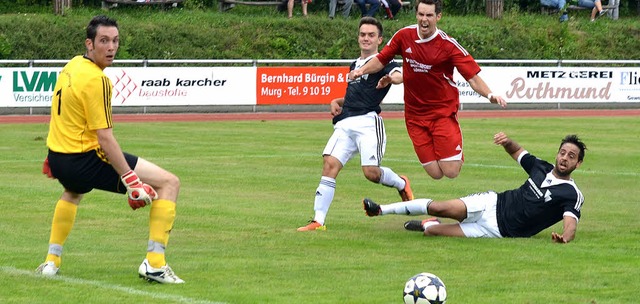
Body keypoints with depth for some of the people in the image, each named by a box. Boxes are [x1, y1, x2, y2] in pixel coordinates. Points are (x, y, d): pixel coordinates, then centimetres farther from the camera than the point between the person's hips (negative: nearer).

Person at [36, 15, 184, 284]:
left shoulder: (72, 66, 9)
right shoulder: (96, 80, -19)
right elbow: (104, 138, -23)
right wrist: (130, 179, -23)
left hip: (59, 159, 9)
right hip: (86, 161, -9)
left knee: (73, 191, 45)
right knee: (169, 183, -7)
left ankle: (51, 261, 43)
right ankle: (154, 264, -11)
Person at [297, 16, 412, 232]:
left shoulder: (382, 62, 3)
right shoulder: (355, 65, 27)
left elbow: (399, 75, -20)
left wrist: (390, 78, -44)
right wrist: (337, 102, 19)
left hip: (368, 121, -6)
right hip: (345, 124, 6)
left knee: (371, 172, -15)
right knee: (329, 164, -11)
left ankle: (401, 184, 21)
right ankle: (318, 221, -14)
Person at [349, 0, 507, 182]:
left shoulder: (448, 45, -13)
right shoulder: (404, 36, -3)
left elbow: (473, 77, -14)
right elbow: (381, 60, 12)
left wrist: (490, 95, -30)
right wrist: (362, 70, -5)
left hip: (443, 111, -2)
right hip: (415, 115, 2)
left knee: (451, 172, -10)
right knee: (435, 173, -5)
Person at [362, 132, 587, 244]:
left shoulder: (572, 195, -12)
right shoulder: (541, 168, 6)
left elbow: (570, 223, -27)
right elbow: (516, 152, 23)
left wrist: (564, 237, -52)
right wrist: (508, 142, -2)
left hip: (499, 229, -4)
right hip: (493, 203, 4)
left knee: (433, 231, -16)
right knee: (441, 208, -19)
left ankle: (426, 225, 22)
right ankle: (381, 210, 2)